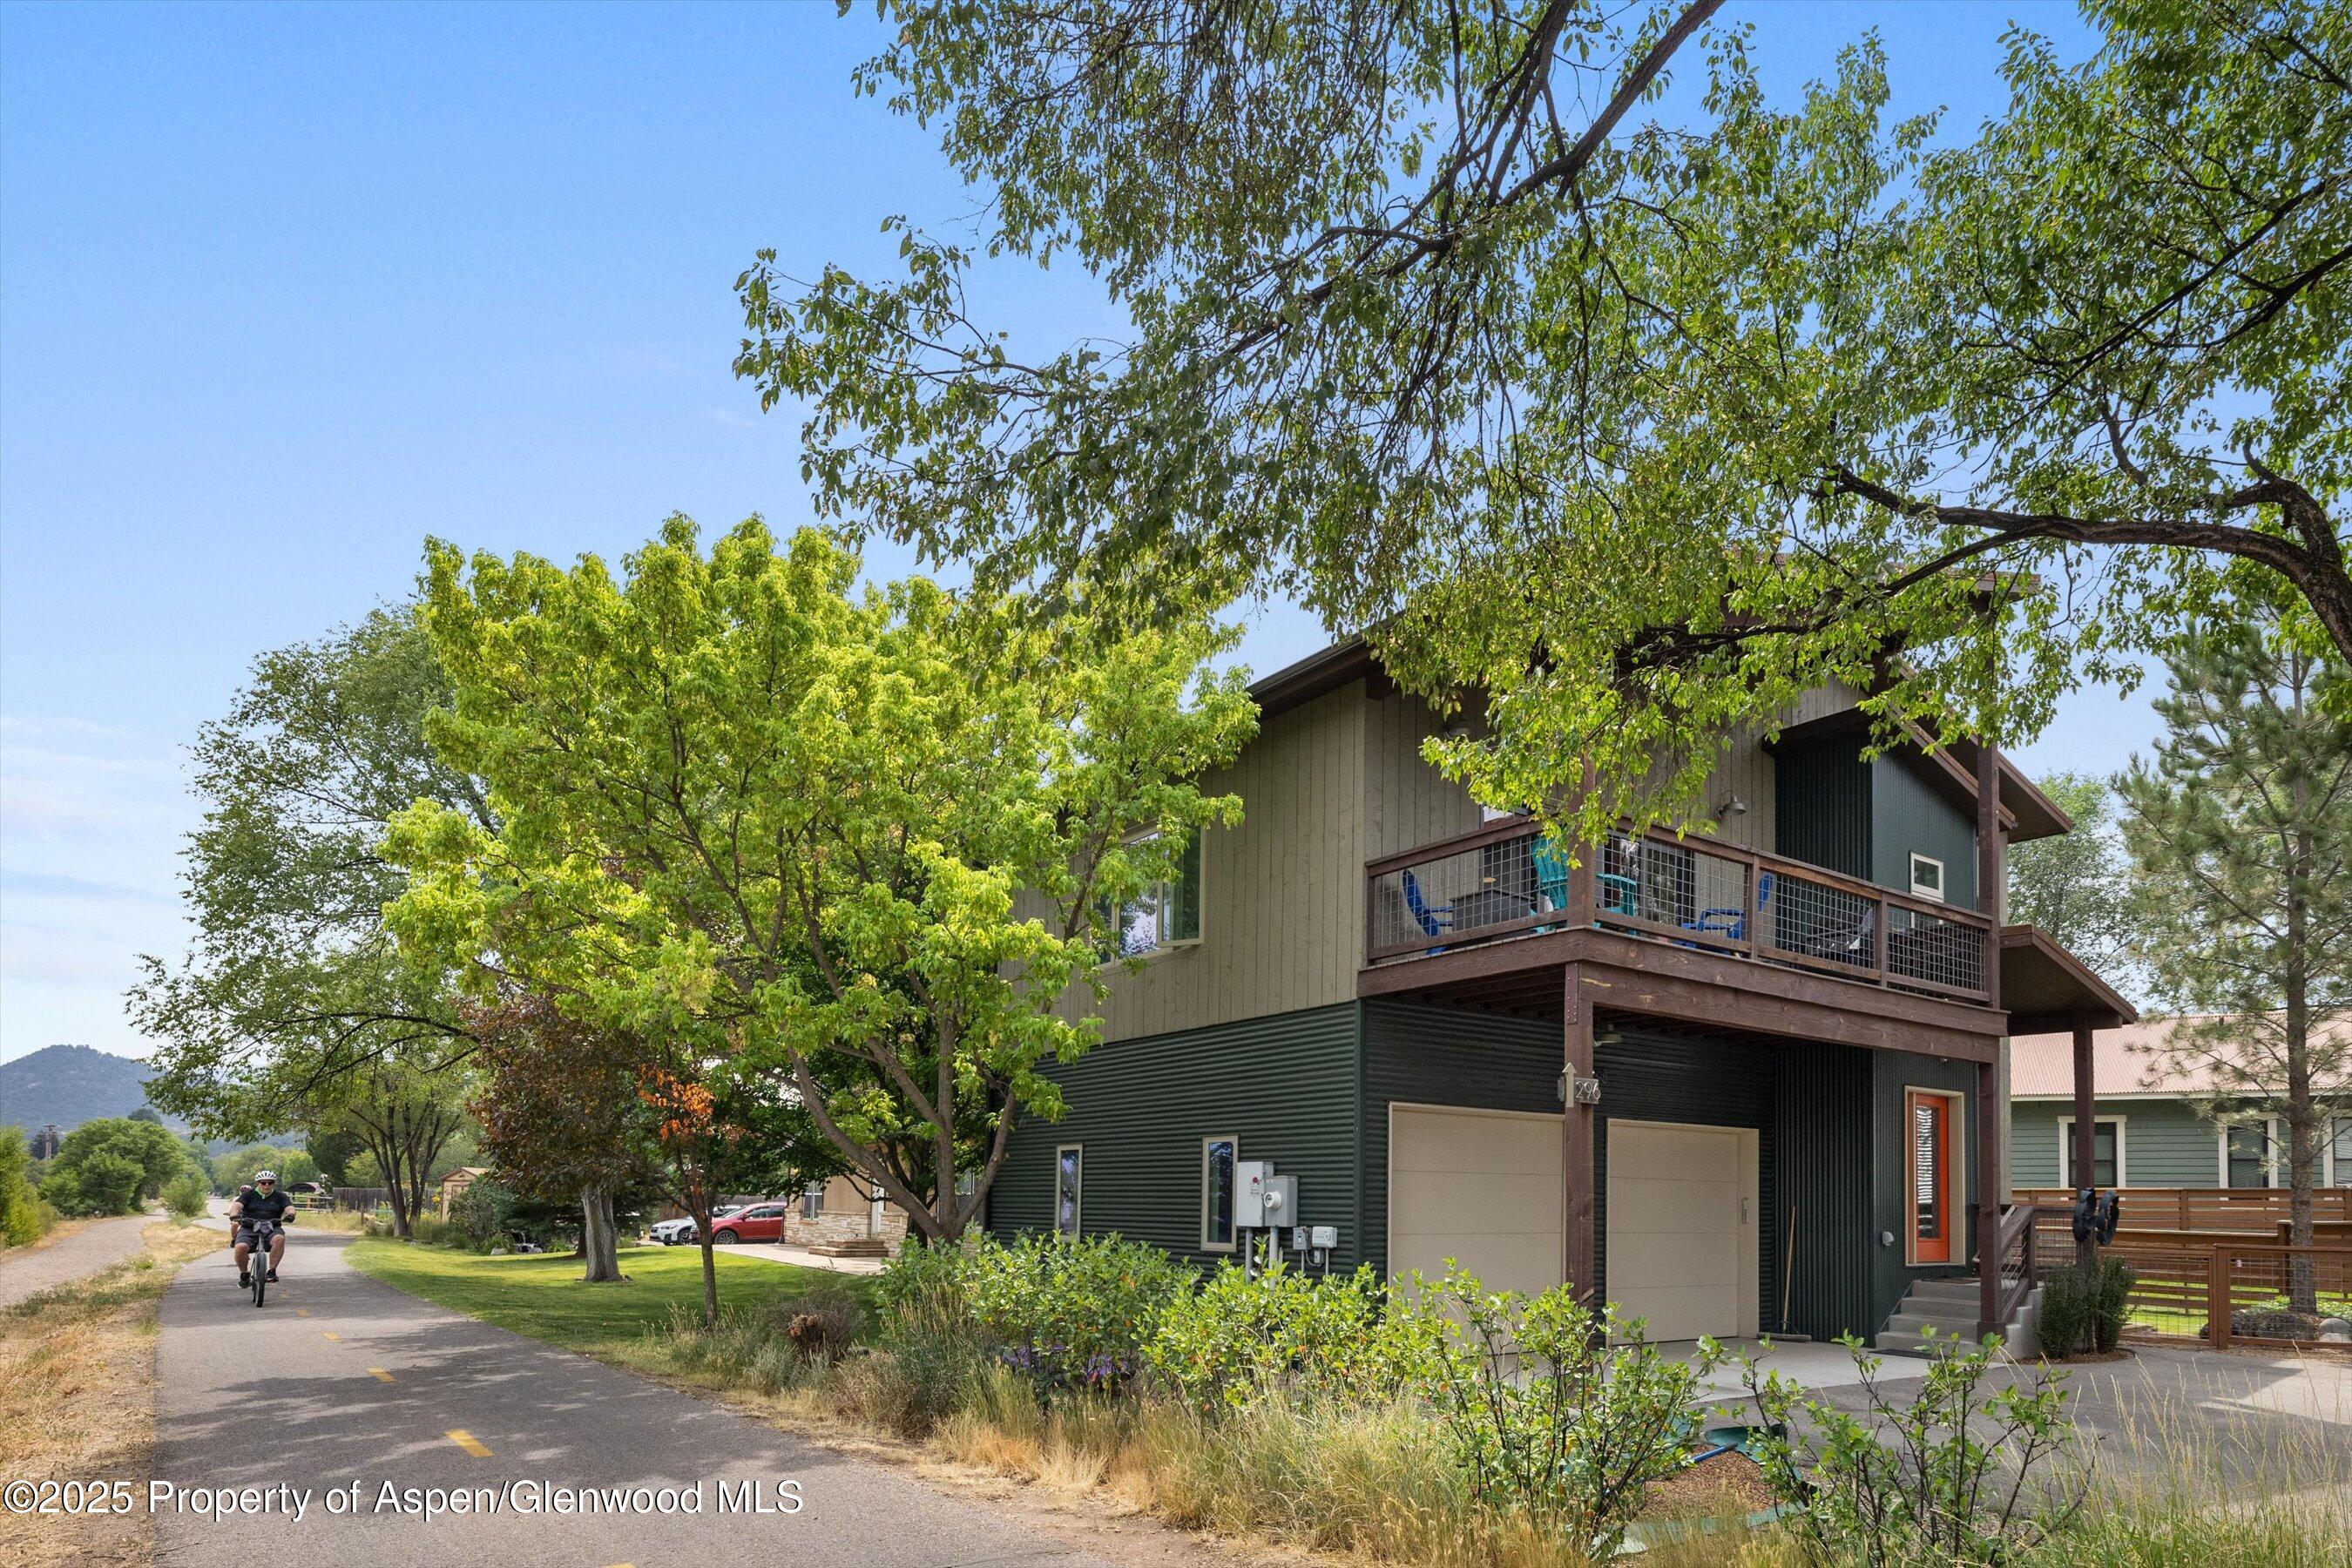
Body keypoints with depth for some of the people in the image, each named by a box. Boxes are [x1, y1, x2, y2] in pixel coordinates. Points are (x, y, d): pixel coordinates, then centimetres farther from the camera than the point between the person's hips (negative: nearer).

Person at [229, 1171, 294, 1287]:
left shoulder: (280, 1197, 11)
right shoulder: (249, 1194, 9)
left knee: (279, 1238, -34)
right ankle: (244, 1274, -2)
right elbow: (236, 1205, -6)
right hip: (248, 1229, 0)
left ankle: (272, 1271, -23)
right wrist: (234, 1217, -29)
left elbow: (289, 1208, -4)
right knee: (241, 1247, -30)